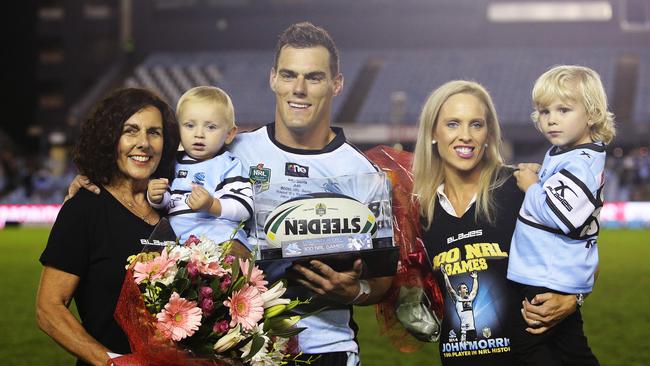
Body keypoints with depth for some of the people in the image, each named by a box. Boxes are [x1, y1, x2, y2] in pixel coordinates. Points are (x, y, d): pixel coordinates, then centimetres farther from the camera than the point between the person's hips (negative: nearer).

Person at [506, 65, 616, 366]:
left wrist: (530, 187, -13)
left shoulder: (579, 163, -22)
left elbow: (555, 214, -29)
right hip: (565, 275, 10)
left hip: (548, 279, -10)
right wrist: (534, 179, 6)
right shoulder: (562, 154, 10)